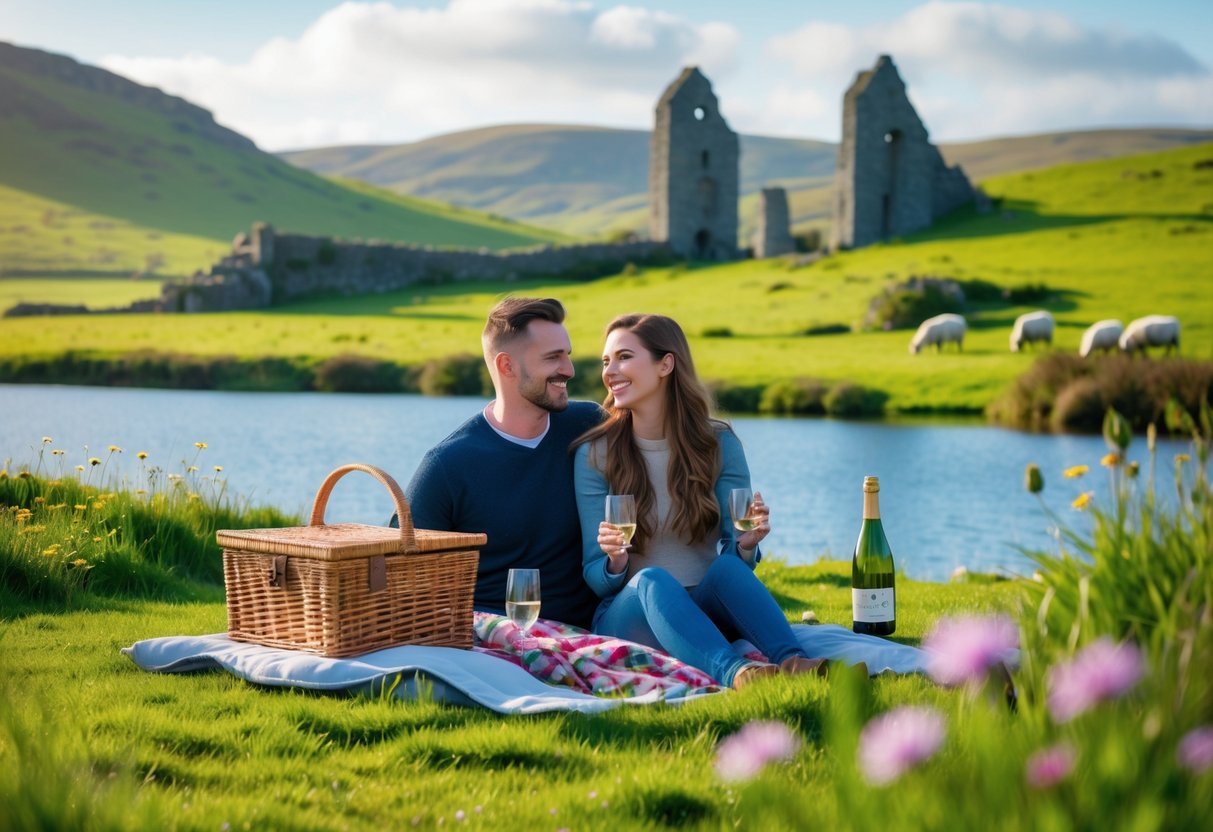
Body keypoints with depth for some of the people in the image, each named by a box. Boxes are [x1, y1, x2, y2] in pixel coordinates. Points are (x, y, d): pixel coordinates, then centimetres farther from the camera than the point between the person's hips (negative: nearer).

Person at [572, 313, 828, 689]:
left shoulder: (719, 444, 3)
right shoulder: (593, 455, 1)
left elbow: (731, 557, 2)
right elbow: (594, 576, 0)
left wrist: (745, 545, -22)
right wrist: (615, 563, -24)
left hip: (704, 613, 1)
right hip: (627, 614, -1)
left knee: (728, 564, -31)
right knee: (652, 580, -36)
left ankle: (792, 663, -52)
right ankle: (733, 673, -61)